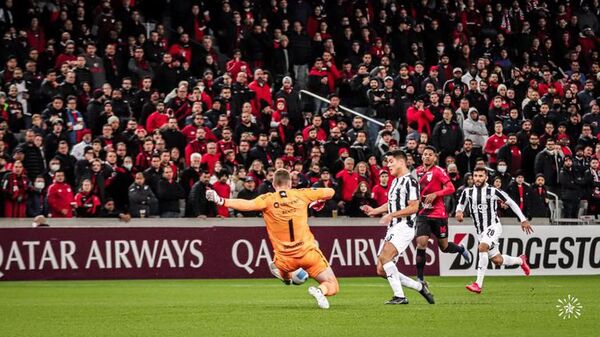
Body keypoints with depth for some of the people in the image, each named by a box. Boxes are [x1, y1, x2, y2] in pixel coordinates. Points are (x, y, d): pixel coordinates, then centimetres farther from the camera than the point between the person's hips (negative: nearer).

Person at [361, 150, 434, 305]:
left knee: (384, 256, -27)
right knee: (381, 270, 4)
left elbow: (414, 207, -16)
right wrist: (374, 211, 16)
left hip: (404, 227, -10)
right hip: (393, 228, 10)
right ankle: (419, 286, 15)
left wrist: (392, 215, -21)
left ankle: (399, 296, -23)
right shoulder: (395, 181, 20)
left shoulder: (410, 181, -10)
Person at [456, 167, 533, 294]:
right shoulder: (467, 192, 1)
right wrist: (459, 212, -6)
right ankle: (520, 261, 42)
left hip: (493, 226, -5)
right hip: (480, 231, 5)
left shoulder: (493, 191, -9)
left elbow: (511, 203, 1)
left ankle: (478, 284, -31)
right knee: (497, 261, 10)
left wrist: (523, 220, 4)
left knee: (482, 248, -31)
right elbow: (461, 204, 19)